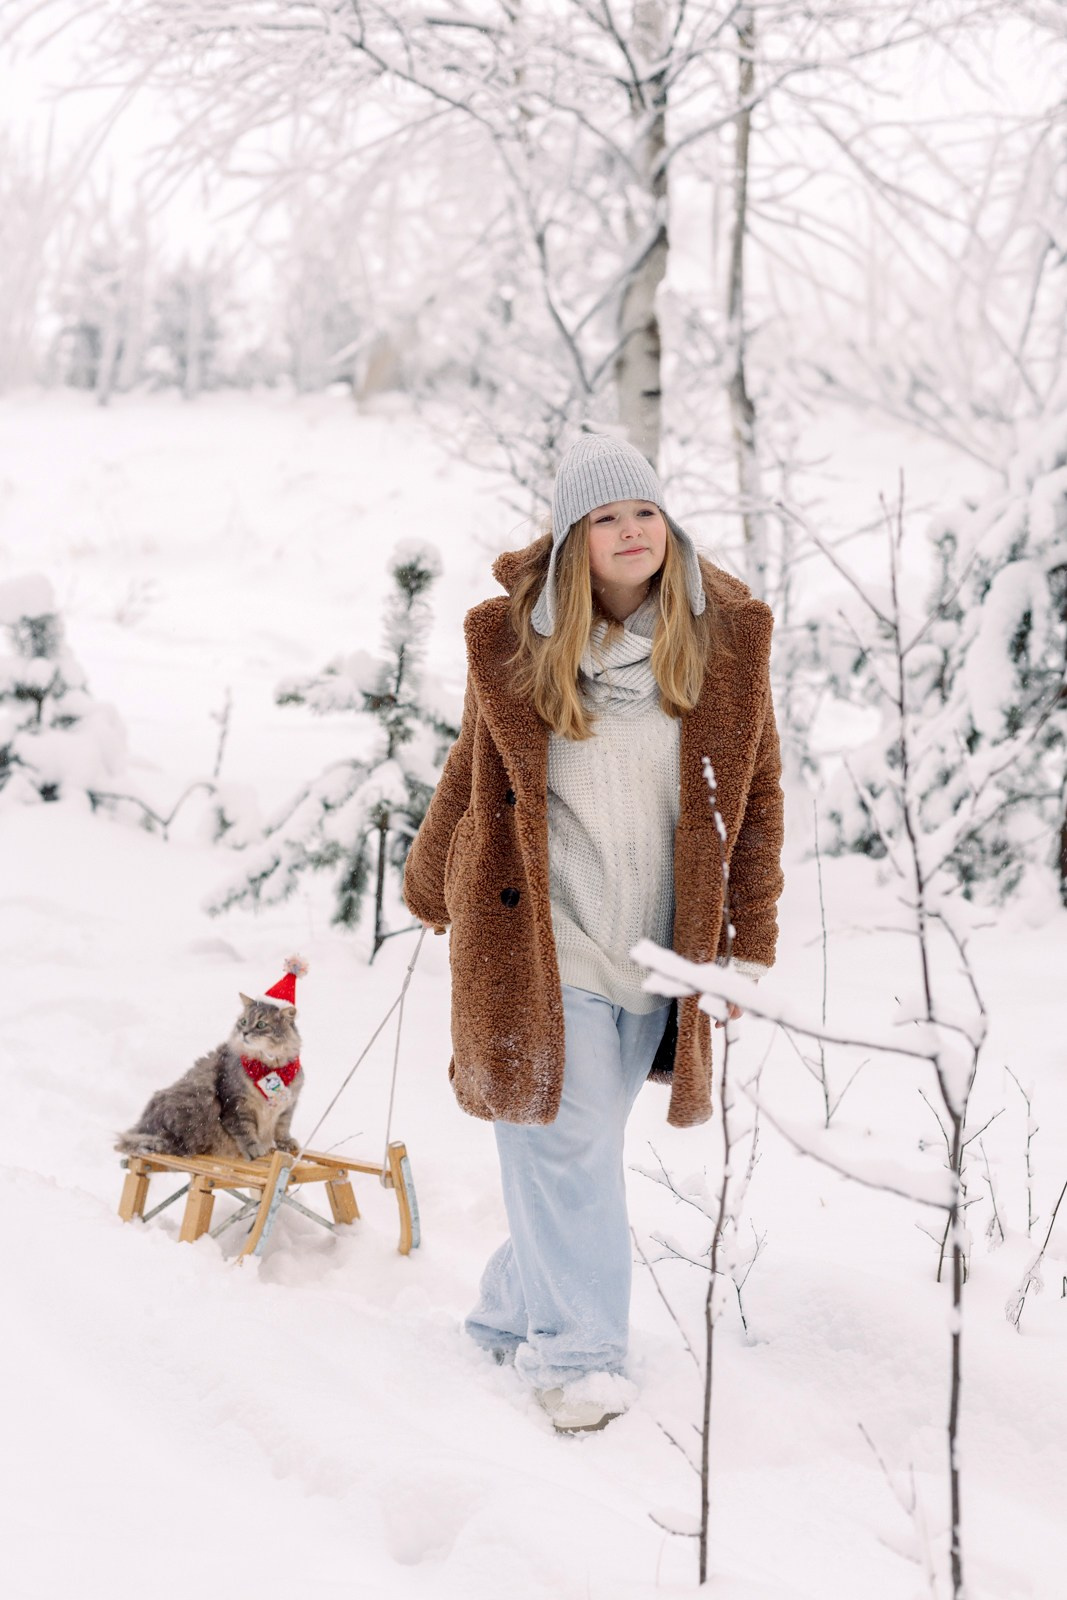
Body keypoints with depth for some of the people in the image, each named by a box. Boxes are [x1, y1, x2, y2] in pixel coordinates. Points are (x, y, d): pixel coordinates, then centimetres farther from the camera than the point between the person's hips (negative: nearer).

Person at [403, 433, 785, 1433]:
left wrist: (749, 938, 3)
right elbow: (473, 776, 11)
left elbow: (755, 792, 5)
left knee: (582, 1146, 11)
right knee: (568, 1145, -3)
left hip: (657, 949, 2)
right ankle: (575, 1351, 10)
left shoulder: (727, 636, -1)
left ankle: (513, 1313, 30)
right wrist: (430, 892, 21)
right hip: (540, 940, -2)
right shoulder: (512, 640, -4)